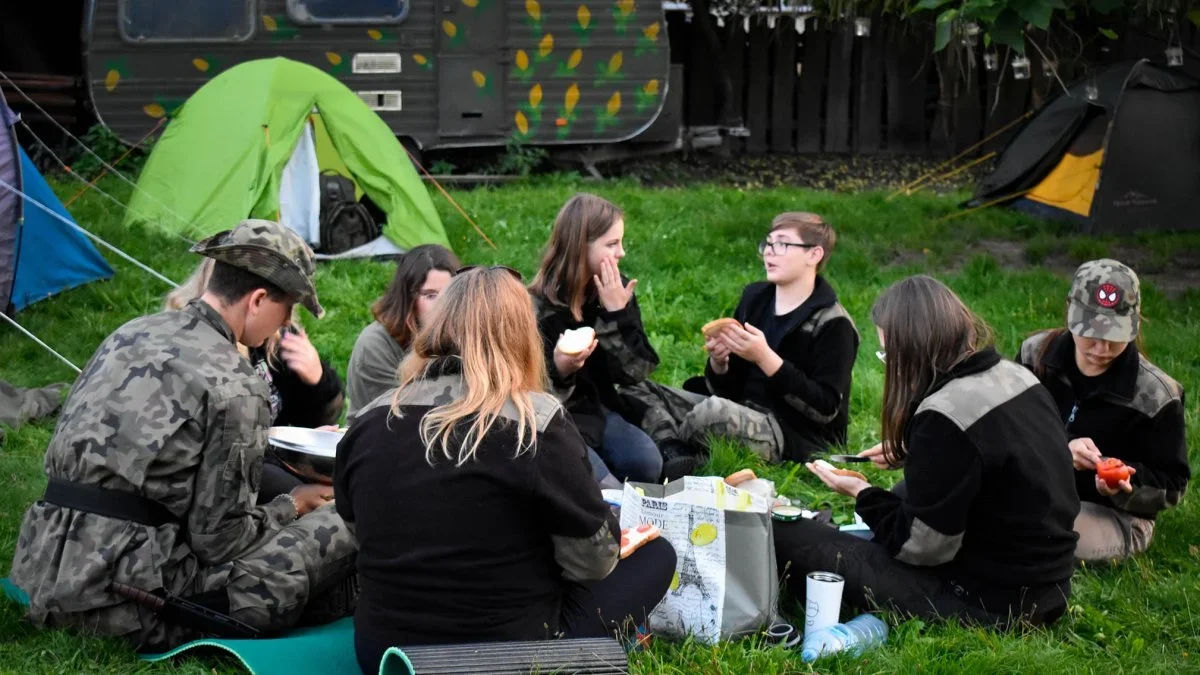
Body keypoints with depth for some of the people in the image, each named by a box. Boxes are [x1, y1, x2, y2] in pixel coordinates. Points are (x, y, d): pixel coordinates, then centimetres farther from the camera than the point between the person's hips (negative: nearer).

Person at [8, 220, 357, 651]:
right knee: (337, 529, -4)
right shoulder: (233, 387, -14)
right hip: (134, 606, -9)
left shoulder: (130, 335, 10)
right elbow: (219, 539, -12)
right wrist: (292, 505, 9)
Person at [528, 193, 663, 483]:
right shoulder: (538, 307, -16)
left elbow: (634, 372, -7)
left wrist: (617, 314, -19)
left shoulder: (616, 291, -2)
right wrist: (559, 370, -37)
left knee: (646, 463, -22)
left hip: (598, 409, 4)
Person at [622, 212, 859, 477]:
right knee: (636, 388, -4)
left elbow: (826, 409, -19)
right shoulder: (754, 297, 11)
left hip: (798, 436, -8)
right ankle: (677, 456, -30)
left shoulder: (833, 325, -10)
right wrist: (719, 362, -11)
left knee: (715, 410, -38)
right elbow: (727, 390, 13)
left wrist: (764, 357, -23)